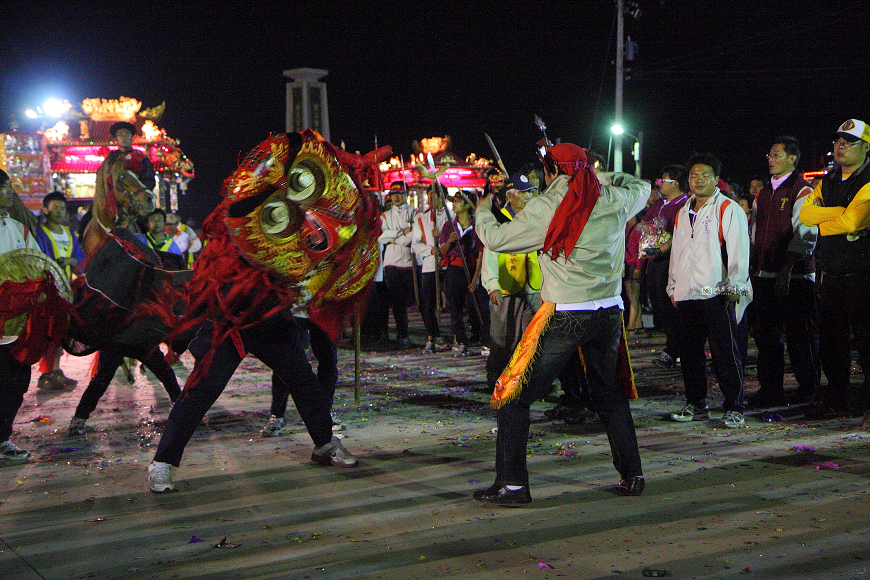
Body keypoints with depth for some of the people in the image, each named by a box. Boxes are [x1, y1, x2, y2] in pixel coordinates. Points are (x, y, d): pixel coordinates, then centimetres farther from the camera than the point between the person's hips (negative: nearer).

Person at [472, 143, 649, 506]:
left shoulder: (544, 207, -6)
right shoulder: (615, 201, 5)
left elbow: (495, 238, 3)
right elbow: (641, 186, 28)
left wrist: (482, 211, 22)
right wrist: (599, 177, 32)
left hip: (563, 317, -5)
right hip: (609, 313, 5)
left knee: (515, 396, 4)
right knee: (609, 394, 23)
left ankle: (511, 484, 2)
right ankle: (631, 476, 26)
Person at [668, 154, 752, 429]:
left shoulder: (728, 209, 0)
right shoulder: (683, 213, 20)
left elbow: (739, 252, -6)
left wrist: (733, 288, -13)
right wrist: (673, 287, 19)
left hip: (716, 293, -6)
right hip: (686, 293, 6)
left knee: (725, 353, -4)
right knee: (689, 352, 8)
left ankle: (734, 408, 3)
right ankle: (696, 405, 20)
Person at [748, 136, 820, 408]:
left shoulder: (802, 192, -5)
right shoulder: (763, 194, 18)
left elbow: (804, 235, -13)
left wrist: (786, 270, -21)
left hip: (794, 276, -7)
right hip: (764, 275, 7)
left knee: (799, 335, -2)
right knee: (766, 334, 9)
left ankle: (809, 390, 11)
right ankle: (770, 390, 17)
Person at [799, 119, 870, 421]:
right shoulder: (827, 182, 15)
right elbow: (805, 212, 2)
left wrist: (822, 223, -2)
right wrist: (839, 212, -10)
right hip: (830, 275, 7)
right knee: (831, 341, 13)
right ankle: (835, 399, 25)